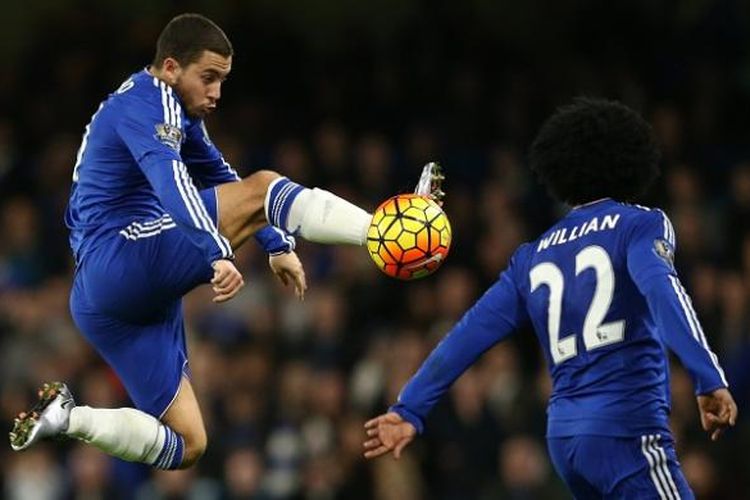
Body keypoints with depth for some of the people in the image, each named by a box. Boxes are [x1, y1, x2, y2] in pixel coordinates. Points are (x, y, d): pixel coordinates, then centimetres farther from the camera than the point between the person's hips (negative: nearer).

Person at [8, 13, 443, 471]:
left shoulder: (179, 113, 23)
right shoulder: (148, 102, -9)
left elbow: (224, 182, 36)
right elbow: (172, 185, -28)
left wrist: (278, 245, 31)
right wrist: (219, 254, -42)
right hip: (124, 255, -10)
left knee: (185, 447, 7)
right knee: (261, 189, -17)